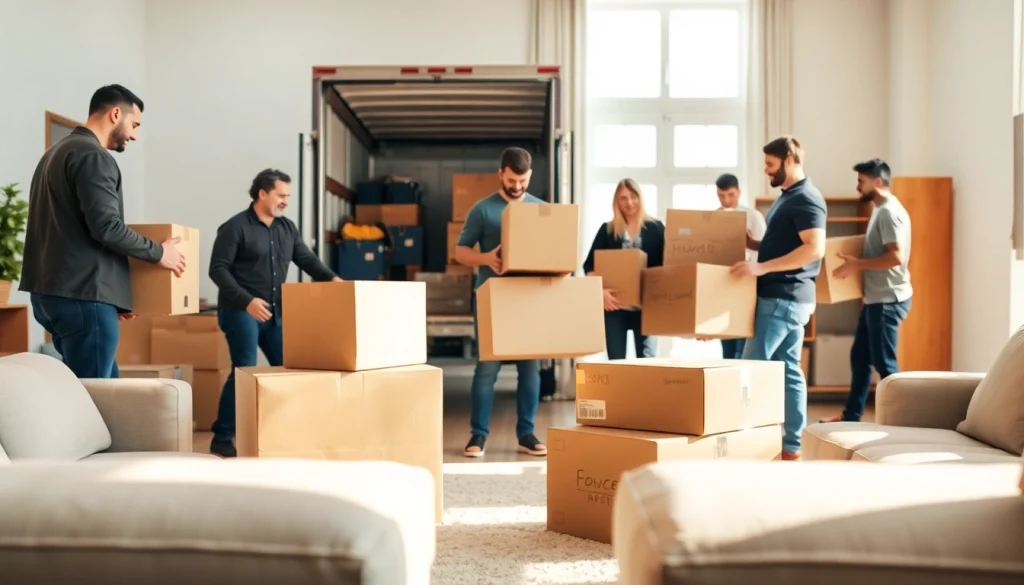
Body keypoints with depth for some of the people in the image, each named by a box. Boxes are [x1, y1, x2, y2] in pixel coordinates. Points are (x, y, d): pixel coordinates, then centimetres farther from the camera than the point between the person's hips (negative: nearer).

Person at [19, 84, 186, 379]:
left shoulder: (57, 151, 20)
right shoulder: (93, 156, -11)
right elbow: (106, 227, -21)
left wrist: (115, 291, 23)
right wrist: (158, 252, -5)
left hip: (51, 291, 10)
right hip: (82, 296, -10)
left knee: (105, 383, 16)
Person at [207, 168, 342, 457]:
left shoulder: (287, 227, 11)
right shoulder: (235, 227, -9)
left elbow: (307, 260, 9)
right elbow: (218, 270, -13)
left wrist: (332, 279, -10)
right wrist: (247, 300, -23)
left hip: (274, 311, 7)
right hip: (241, 311, -7)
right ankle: (222, 438, 0)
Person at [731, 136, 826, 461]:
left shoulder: (806, 199, -14)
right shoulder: (787, 197, 17)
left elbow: (814, 248, -25)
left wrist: (762, 267, -29)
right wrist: (747, 242, 15)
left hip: (785, 298, -10)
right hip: (781, 297, 10)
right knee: (788, 370, 10)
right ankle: (792, 445, 14)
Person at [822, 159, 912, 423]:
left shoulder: (889, 212, -17)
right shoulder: (880, 210, 14)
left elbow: (896, 257, -25)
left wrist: (857, 264, -21)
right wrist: (858, 263, 14)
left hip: (888, 299, -10)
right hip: (876, 298, 10)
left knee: (884, 362, -3)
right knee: (859, 357, 15)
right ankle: (851, 416, 24)